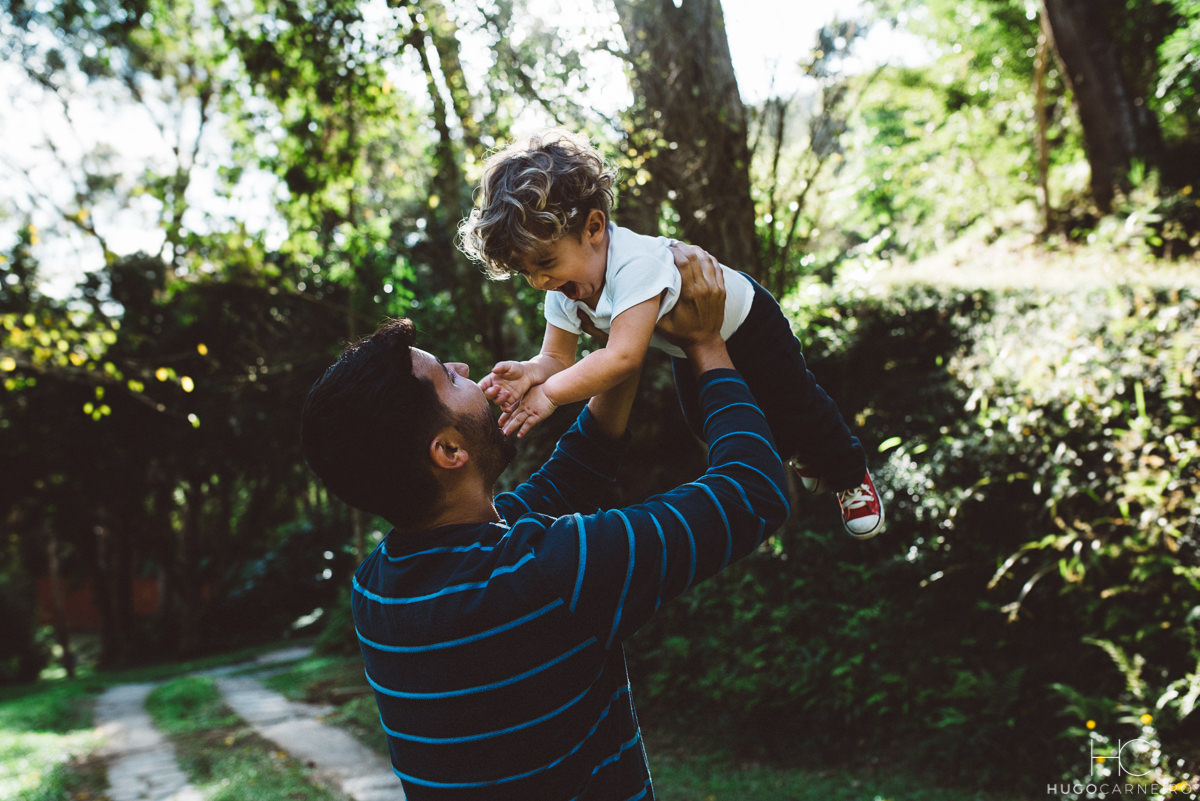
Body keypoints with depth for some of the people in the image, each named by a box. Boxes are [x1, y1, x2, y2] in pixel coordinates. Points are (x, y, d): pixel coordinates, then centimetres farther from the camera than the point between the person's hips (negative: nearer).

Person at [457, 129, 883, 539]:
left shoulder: (636, 263, -48)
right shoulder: (564, 286, -22)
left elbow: (624, 356, -54)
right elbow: (558, 357, -20)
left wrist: (550, 393, -51)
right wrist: (531, 373, -43)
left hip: (744, 323, -8)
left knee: (792, 408, 4)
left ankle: (851, 476, 35)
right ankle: (804, 457, 51)